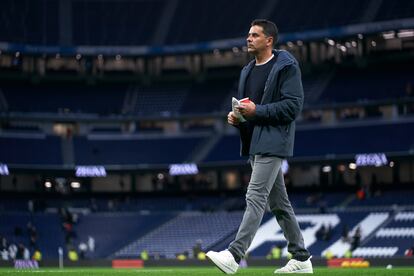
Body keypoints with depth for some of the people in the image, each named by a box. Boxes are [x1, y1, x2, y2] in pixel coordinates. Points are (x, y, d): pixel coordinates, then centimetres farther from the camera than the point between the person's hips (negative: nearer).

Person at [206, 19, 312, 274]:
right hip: (254, 143, 9)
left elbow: (293, 106, -16)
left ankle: (234, 256, -23)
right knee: (278, 202, 11)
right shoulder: (248, 71, 19)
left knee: (255, 197, -17)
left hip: (273, 142, -9)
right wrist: (236, 117, 5)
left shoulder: (286, 67, -8)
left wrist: (257, 110, -20)